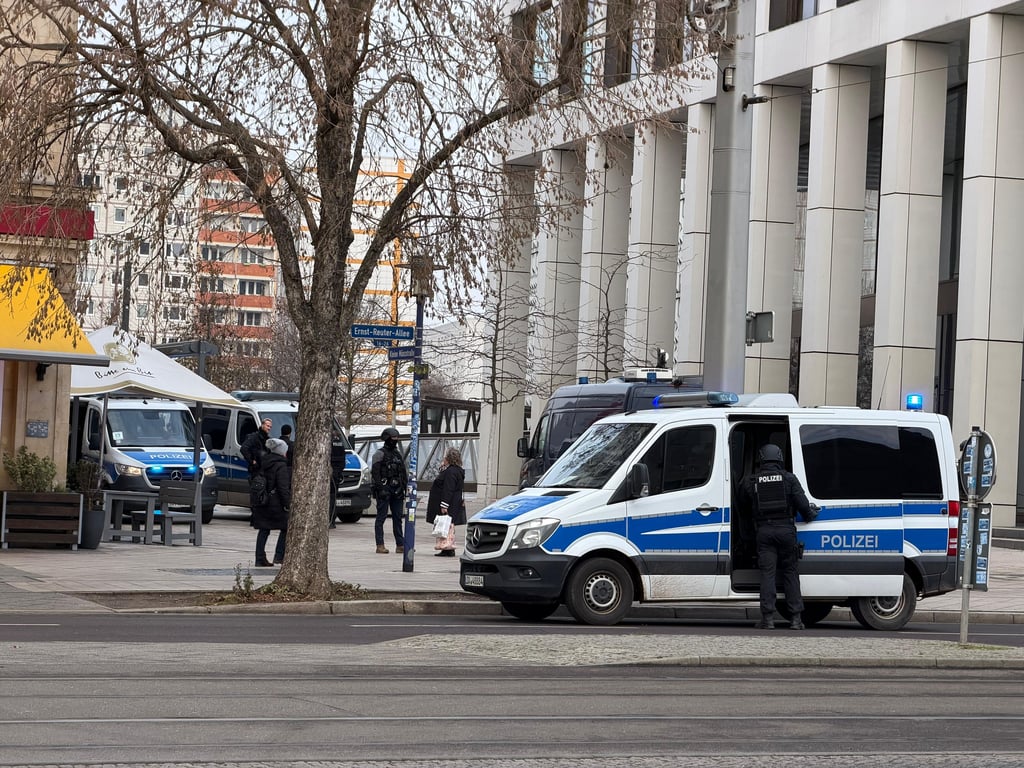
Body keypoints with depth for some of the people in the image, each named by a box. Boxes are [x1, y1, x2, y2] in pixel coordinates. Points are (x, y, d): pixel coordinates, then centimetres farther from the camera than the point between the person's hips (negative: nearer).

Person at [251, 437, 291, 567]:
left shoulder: (264, 463, 10)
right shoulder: (281, 466, -13)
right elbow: (283, 487, -16)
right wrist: (288, 503, -11)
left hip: (262, 502, 7)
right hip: (276, 503, -7)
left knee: (263, 530, 10)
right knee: (286, 528, 7)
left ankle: (260, 558, 8)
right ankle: (279, 556, 1)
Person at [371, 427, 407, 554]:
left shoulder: (398, 453, 17)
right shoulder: (379, 453, -4)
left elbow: (404, 472, 21)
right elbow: (375, 472, -11)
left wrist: (406, 486, 13)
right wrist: (380, 488, -19)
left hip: (397, 490, 7)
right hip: (384, 490, -7)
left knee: (398, 517, 8)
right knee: (381, 517, -4)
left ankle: (400, 545, 11)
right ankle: (380, 545, -5)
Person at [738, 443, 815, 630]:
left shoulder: (750, 481, 4)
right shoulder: (789, 478, 1)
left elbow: (744, 506, 14)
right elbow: (802, 503, -6)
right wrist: (809, 516, 13)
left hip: (764, 531, 0)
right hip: (786, 529, 0)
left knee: (767, 573, 0)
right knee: (790, 572, 8)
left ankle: (768, 618, -8)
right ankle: (795, 618, 5)